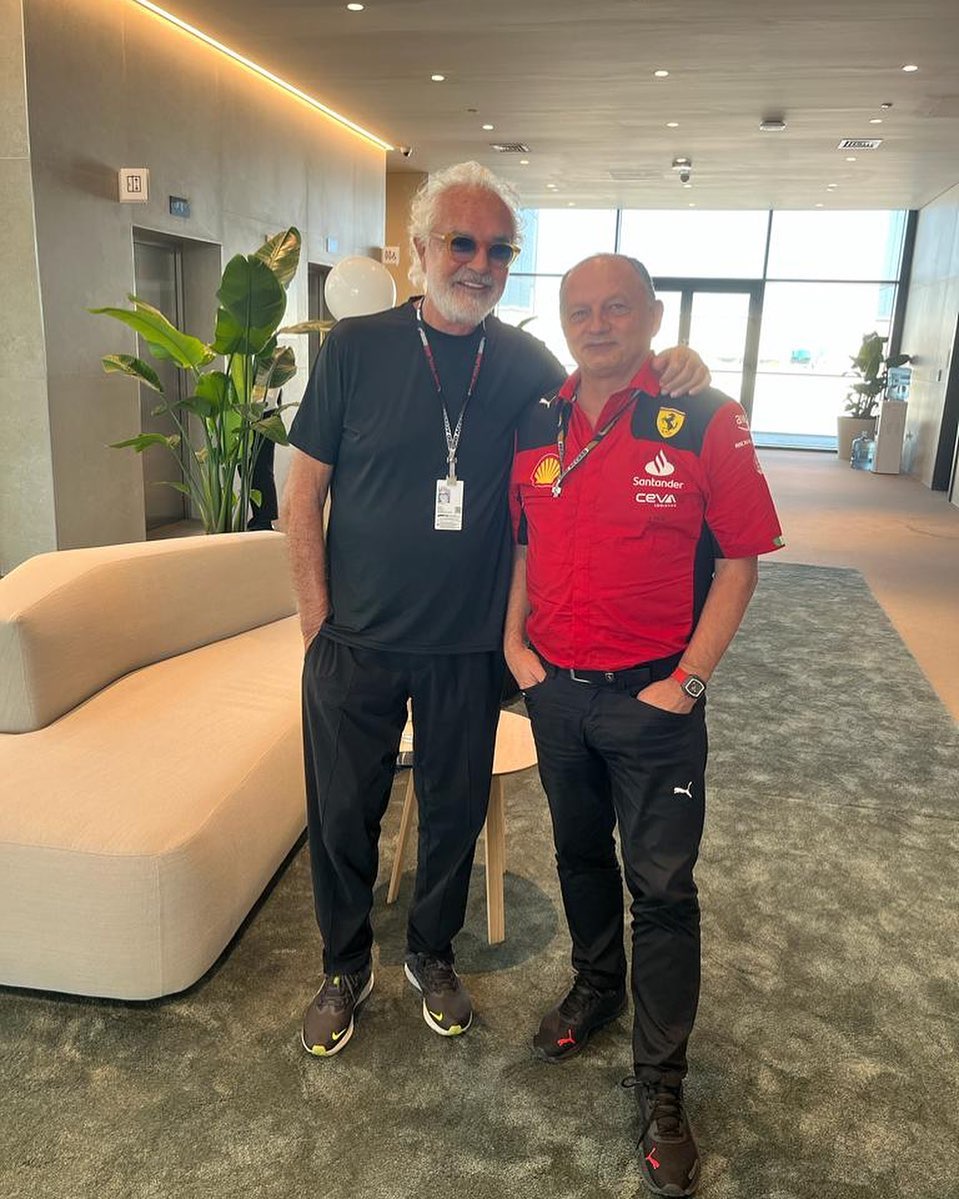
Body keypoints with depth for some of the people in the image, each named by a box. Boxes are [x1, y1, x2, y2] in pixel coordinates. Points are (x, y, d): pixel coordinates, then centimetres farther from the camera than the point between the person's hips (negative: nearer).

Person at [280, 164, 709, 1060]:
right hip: (357, 643, -1)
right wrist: (317, 621, -6)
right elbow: (303, 492, -4)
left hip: (468, 647, 2)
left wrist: (669, 375, -10)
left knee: (455, 811, 17)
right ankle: (346, 967, 38)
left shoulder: (523, 361, -1)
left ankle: (432, 954, 43)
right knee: (342, 814, 13)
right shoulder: (356, 347, -7)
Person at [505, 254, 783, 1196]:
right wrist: (514, 641, 2)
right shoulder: (535, 426, 2)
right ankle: (596, 983, 47)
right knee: (580, 853, 22)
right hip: (555, 689, 4)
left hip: (653, 697, -4)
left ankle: (660, 1084, 23)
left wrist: (690, 678, -13)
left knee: (661, 887, 5)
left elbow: (738, 558, -9)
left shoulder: (705, 422, -12)